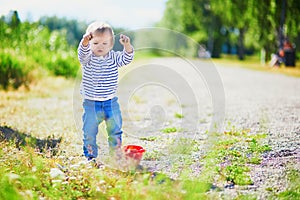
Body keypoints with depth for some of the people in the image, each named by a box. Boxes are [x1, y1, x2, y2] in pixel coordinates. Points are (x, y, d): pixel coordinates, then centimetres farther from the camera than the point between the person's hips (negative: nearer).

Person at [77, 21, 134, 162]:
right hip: (91, 104, -2)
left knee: (115, 131, 12)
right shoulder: (87, 58, -7)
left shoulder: (114, 57, -1)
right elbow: (83, 52, -28)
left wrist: (127, 46, -35)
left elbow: (126, 59, -15)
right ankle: (90, 156, 21)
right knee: (89, 132, 5)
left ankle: (116, 154, 28)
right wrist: (85, 41, -50)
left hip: (111, 102, 2)